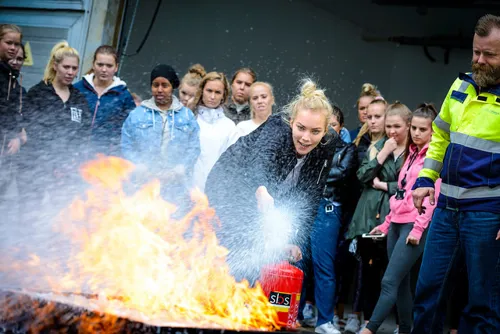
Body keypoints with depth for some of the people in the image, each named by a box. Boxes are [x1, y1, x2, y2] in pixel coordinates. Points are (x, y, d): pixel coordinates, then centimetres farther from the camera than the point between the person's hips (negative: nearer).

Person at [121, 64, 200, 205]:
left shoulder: (187, 115, 11)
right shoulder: (136, 114, 10)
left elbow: (194, 148, 7)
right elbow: (127, 147, 8)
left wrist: (178, 170, -6)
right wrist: (142, 169, -6)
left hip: (177, 185, 0)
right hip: (144, 184, 0)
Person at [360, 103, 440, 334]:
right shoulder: (412, 153, 19)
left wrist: (418, 228, -17)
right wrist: (387, 224, 18)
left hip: (415, 226, -8)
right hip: (397, 223, 8)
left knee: (390, 281, -13)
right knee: (401, 283, 8)